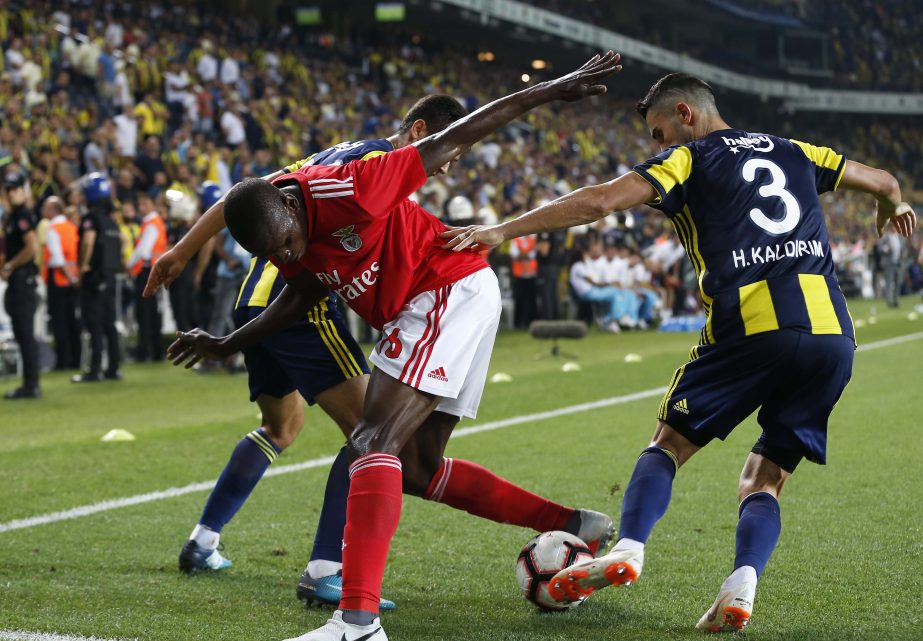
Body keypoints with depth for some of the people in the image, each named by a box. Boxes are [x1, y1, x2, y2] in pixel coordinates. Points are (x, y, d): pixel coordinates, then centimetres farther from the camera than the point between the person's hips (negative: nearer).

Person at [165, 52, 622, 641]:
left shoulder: (342, 191, -26)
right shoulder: (279, 231, -2)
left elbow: (451, 142, -19)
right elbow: (307, 290, 19)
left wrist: (554, 91, -12)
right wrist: (228, 345, 14)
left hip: (453, 292, -10)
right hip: (425, 312, 10)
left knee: (374, 444, -21)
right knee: (417, 469, 14)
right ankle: (574, 526, 23)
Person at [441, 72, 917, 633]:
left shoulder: (688, 159, 9)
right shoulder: (793, 153, 25)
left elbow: (599, 202, -4)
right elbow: (885, 182, 37)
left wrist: (502, 231, -1)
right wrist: (893, 209, 61)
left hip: (751, 328, -5)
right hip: (833, 335, 5)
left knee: (669, 443, 13)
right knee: (765, 482, 13)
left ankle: (628, 550, -10)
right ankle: (741, 588, -11)